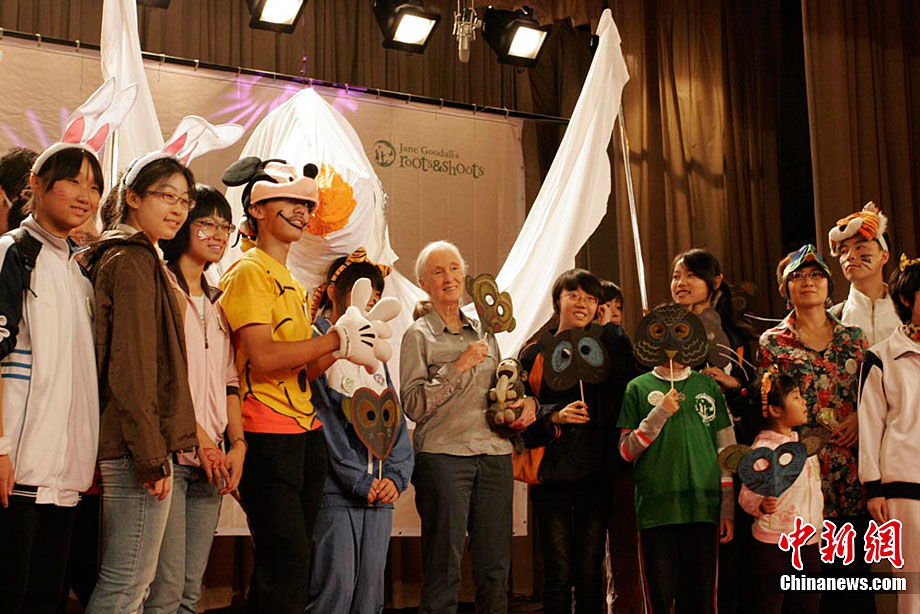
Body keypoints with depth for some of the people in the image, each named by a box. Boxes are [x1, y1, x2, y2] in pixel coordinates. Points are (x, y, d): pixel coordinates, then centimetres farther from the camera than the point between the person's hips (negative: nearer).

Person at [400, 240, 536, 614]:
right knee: (444, 569, -4)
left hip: (494, 454, 5)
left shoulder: (484, 332, 18)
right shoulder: (418, 336, 2)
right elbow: (413, 405, -8)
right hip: (442, 454, -5)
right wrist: (459, 366, -12)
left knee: (494, 567, 6)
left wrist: (526, 402, 7)